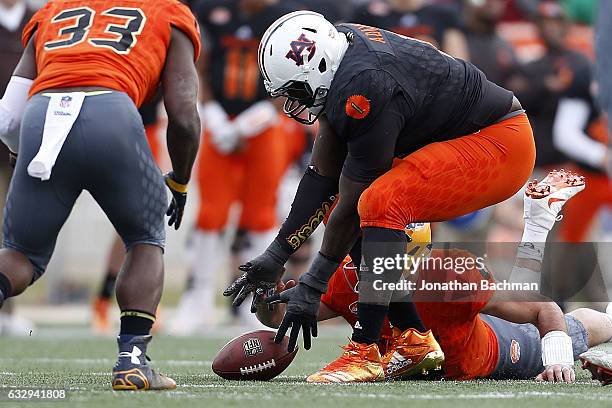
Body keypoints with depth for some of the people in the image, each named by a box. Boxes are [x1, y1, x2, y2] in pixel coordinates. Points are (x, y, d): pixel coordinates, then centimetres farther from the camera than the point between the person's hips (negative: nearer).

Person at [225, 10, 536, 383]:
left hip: (501, 144, -10)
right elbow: (323, 176, 6)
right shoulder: (339, 52, -1)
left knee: (380, 205, -25)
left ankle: (366, 351, -23)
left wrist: (310, 289, -12)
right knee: (374, 207, 7)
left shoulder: (365, 93, -29)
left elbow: (351, 205, -21)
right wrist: (276, 256, 5)